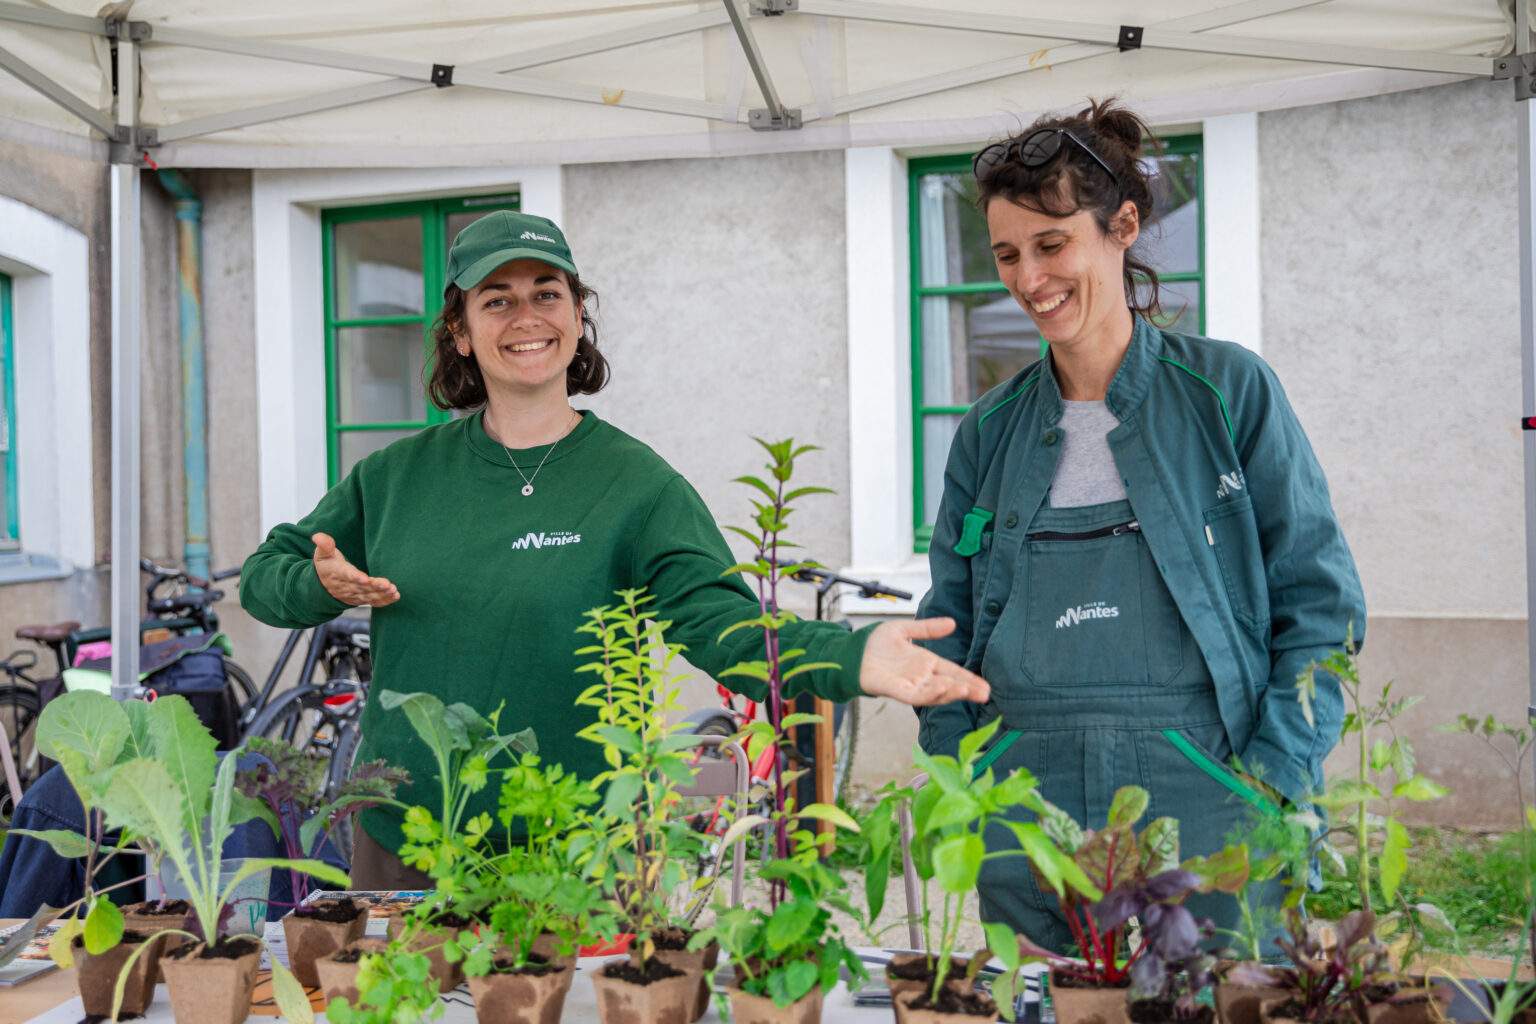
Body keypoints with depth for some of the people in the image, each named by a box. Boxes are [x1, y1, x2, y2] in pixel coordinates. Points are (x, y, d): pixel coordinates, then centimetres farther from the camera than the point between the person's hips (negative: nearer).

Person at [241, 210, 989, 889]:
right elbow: (262, 574, 12)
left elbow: (716, 618, -21)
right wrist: (323, 586, -12)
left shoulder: (635, 484, -7)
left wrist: (851, 658, -40)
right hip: (400, 842, 3)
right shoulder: (398, 474, 3)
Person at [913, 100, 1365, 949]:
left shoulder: (1230, 391, 1)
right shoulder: (988, 433, 11)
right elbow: (948, 638, 15)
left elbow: (1320, 601, 0)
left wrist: (1274, 780, -9)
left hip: (1201, 810, -2)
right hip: (1026, 826, 3)